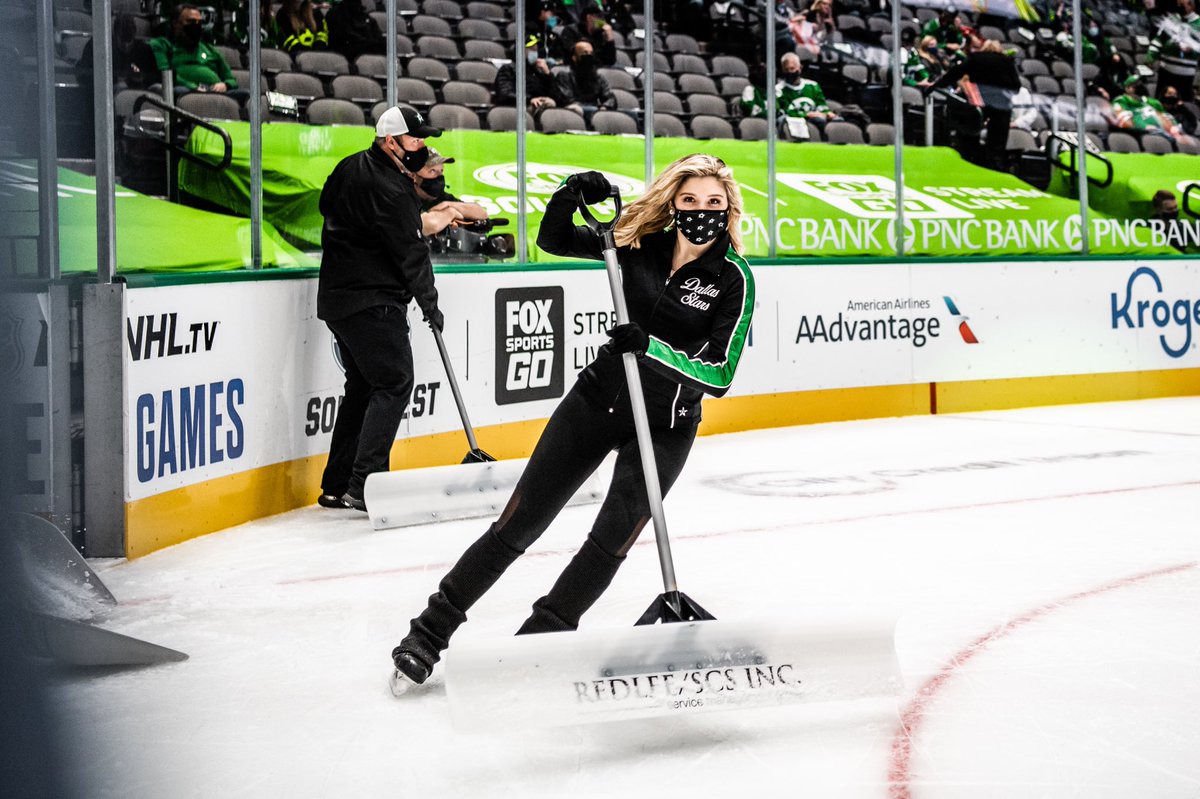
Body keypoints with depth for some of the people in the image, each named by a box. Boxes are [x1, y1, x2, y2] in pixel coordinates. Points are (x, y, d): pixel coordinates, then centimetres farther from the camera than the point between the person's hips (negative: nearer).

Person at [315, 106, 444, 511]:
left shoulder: (351, 167, 10)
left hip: (339, 296, 10)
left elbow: (327, 204, 25)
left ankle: (337, 485, 17)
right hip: (371, 302, -10)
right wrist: (430, 306, -4)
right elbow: (410, 252, -15)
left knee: (363, 385, 15)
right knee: (394, 381, -10)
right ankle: (365, 484, -16)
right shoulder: (389, 189, -19)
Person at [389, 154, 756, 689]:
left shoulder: (734, 278, -13)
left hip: (665, 427, -2)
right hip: (598, 399, 2)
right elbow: (553, 240, 4)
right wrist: (572, 194, -15)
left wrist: (653, 348, -33)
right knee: (519, 523, 0)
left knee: (613, 539, -12)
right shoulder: (641, 243, -4)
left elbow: (720, 373, -19)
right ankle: (429, 633, 8)